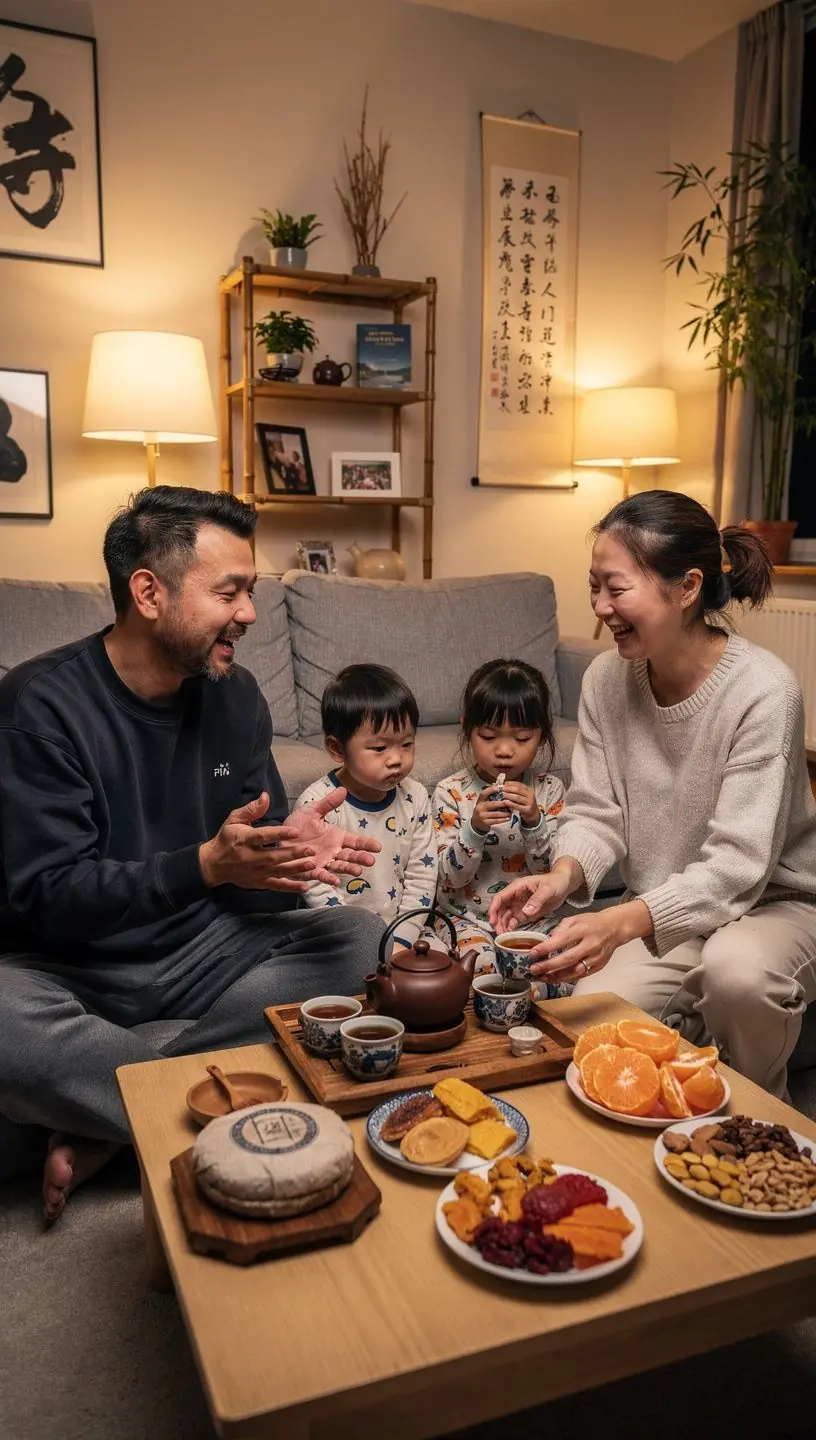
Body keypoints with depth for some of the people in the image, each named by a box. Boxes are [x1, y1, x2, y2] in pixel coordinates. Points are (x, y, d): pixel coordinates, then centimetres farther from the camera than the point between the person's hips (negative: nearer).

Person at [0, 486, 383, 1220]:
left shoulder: (235, 694, -1)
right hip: (68, 961, -5)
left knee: (363, 939, -16)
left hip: (201, 942, 6)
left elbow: (251, 868, 2)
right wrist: (206, 864, -36)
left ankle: (104, 1127, -17)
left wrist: (293, 850, -23)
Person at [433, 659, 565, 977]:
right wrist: (475, 828, -26)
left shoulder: (548, 790, -1)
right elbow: (451, 877, -9)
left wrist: (533, 820, -22)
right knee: (481, 964, -30)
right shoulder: (451, 792, -6)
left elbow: (552, 871, -5)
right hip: (466, 918, -2)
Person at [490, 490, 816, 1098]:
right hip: (657, 913, 4)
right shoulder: (606, 679, -7)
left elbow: (736, 866, -28)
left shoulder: (764, 691, -24)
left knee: (736, 969, -36)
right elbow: (596, 813, -4)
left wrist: (621, 924, -43)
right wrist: (564, 876, -27)